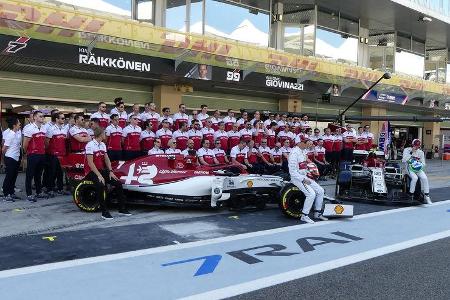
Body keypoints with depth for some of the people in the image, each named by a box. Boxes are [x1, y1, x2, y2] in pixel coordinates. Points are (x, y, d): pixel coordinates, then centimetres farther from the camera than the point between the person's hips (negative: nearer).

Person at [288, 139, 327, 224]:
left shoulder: (302, 152, 13)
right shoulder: (294, 153, -18)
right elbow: (292, 172, -22)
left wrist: (308, 178, 10)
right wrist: (303, 180, -22)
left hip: (304, 177, 10)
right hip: (297, 178, -10)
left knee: (320, 191, 5)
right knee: (311, 194, -24)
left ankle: (317, 213, 14)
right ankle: (304, 216, -12)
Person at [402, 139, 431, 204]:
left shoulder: (421, 152, 7)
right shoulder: (407, 150, -2)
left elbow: (423, 163, 8)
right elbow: (404, 160, -14)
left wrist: (420, 165, -16)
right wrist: (411, 153, -18)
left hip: (418, 169, 3)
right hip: (410, 168, -3)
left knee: (424, 178, -24)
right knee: (415, 178, -33)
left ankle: (427, 196, -18)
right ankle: (411, 195, -18)